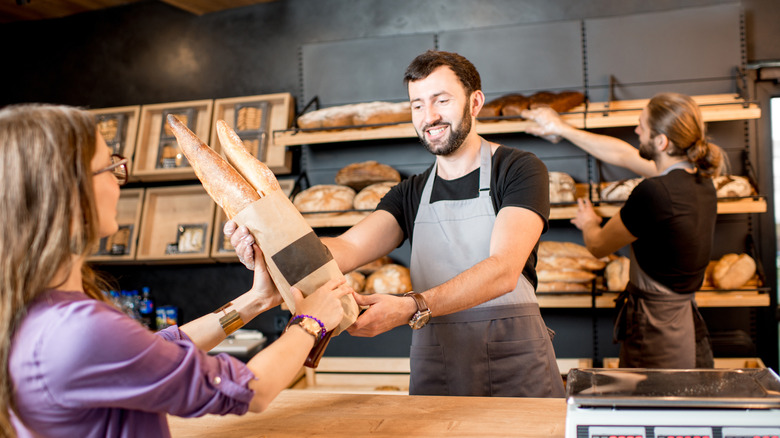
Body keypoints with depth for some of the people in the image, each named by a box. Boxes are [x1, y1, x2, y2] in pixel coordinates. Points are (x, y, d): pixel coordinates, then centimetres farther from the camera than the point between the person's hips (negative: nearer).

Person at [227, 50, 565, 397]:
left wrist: (411, 308, -32)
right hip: (434, 366, 3)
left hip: (514, 361, -3)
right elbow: (349, 248, -7)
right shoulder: (411, 194, 10)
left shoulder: (520, 170, -5)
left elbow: (503, 270, -19)